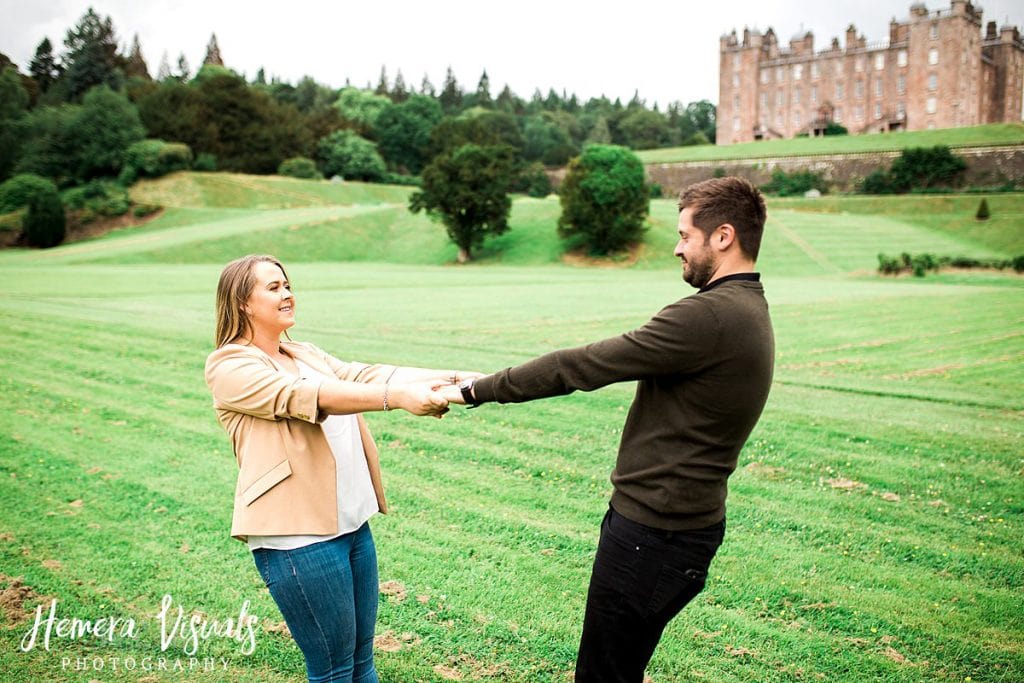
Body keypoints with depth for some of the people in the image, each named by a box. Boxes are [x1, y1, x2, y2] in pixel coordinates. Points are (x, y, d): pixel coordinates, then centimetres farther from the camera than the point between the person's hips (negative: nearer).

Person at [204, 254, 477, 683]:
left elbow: (363, 374, 4)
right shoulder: (230, 367, -6)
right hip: (298, 535, -7)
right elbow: (304, 396, -22)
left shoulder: (305, 355, 17)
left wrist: (447, 378, -11)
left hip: (353, 523, 7)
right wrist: (397, 396, -34)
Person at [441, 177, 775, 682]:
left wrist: (475, 391, -12)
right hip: (687, 522, 10)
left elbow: (581, 365, -21)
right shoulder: (747, 310, 10)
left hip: (654, 533, -10)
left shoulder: (710, 316, -24)